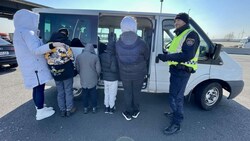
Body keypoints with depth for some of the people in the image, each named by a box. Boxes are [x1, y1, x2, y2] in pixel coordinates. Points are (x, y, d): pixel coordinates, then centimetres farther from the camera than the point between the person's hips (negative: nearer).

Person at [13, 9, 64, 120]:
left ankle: (40, 108, 28)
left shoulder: (19, 32, 18)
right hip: (35, 67, -10)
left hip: (31, 66, 10)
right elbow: (36, 50, -27)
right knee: (39, 89, -1)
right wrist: (53, 45, -33)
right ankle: (40, 113, 10)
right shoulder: (27, 32, -15)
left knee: (37, 88, 16)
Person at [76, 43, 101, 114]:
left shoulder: (78, 57, -6)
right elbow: (98, 69, -9)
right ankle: (94, 108, 27)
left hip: (83, 79, 2)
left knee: (85, 93, 17)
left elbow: (77, 68, 5)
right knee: (93, 93, 15)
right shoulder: (95, 57, -13)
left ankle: (85, 108, 29)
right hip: (93, 79, -1)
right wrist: (97, 77, 9)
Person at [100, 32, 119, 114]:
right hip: (113, 79, -6)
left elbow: (100, 65, 7)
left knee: (106, 93, 20)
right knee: (112, 94, 11)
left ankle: (106, 108, 32)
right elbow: (113, 69, -26)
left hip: (105, 78, 6)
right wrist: (118, 69, -10)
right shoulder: (113, 57, -23)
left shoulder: (102, 55, -2)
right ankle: (111, 108, 26)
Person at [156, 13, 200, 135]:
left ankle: (176, 124, 13)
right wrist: (166, 56, 5)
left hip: (182, 71, -10)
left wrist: (167, 57, -24)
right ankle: (176, 113, 42)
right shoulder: (180, 35, 19)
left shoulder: (191, 34, -13)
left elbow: (187, 55, -26)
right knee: (176, 95, 22)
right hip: (176, 69, 10)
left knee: (175, 97, -3)